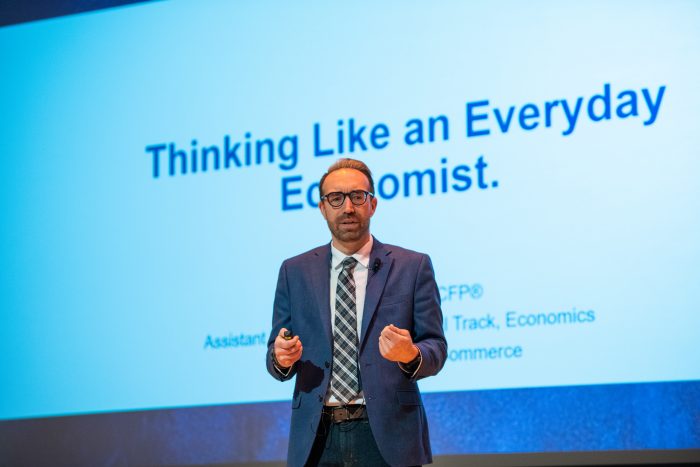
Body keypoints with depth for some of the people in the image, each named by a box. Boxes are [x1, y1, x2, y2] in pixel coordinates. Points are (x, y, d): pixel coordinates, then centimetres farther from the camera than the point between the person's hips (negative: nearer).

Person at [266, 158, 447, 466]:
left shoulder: (413, 267, 3)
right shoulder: (294, 271, 9)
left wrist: (411, 355, -20)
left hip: (387, 437, -1)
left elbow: (436, 348, 1)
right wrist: (281, 357, -13)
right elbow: (277, 357, 9)